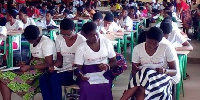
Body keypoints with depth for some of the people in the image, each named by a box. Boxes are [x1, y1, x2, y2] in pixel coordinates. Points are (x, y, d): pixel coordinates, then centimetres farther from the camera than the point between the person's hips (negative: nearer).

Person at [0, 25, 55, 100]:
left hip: (42, 71, -9)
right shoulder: (33, 42, 12)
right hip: (32, 70, 9)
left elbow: (49, 64, -18)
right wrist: (26, 65, 3)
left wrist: (29, 67, -17)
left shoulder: (46, 42, -14)